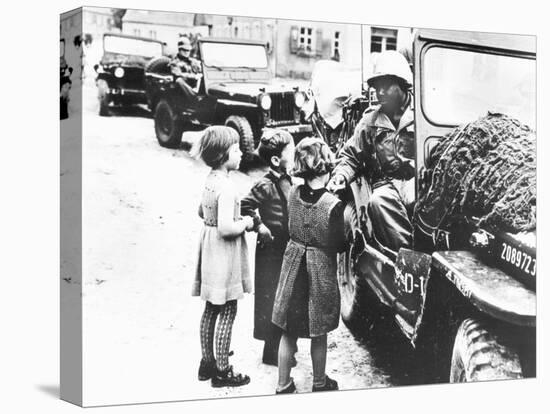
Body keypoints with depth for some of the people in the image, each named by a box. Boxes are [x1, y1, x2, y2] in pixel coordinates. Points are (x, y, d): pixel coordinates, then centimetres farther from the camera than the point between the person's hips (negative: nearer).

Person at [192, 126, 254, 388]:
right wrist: (246, 223, -11)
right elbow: (226, 228, -29)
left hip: (209, 247, 10)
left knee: (211, 309, 17)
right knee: (227, 312, 0)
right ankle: (222, 371, 7)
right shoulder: (226, 187, -23)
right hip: (224, 252, -10)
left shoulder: (210, 180, 6)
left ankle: (207, 362, 28)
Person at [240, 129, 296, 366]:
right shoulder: (265, 186, -19)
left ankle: (283, 345, 29)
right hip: (271, 251, -8)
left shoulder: (286, 181, 8)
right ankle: (272, 351, 11)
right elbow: (244, 208, -23)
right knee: (271, 301, 1)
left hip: (285, 251, 8)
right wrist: (259, 226, -20)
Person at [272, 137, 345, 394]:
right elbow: (338, 246, -11)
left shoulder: (293, 193, -7)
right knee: (318, 334, 14)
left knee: (288, 332, 14)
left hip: (294, 262, 4)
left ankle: (283, 385, 23)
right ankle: (320, 384, 31)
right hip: (320, 269, -4)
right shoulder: (333, 204, -20)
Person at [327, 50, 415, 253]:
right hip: (386, 182, 2)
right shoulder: (370, 121, 17)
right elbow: (351, 156, 21)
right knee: (378, 201, -34)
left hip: (417, 178, -2)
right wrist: (341, 175, 1)